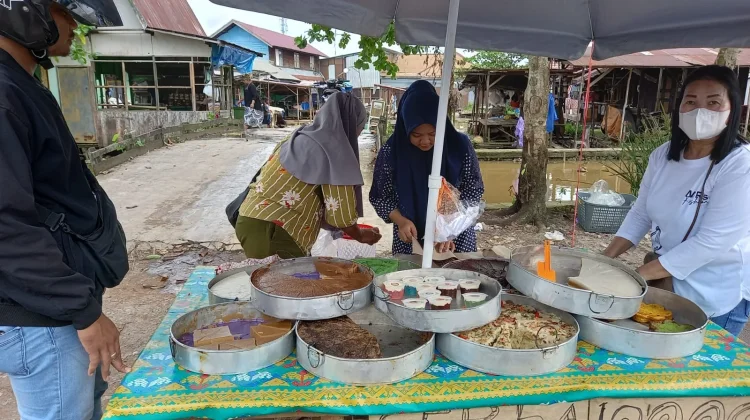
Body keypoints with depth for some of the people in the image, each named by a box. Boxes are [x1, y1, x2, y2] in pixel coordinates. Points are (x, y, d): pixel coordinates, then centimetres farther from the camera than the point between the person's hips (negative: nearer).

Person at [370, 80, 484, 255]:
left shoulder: (460, 145, -12)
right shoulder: (392, 151, -11)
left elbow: (473, 191, -6)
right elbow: (380, 195, -3)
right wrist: (400, 220, -19)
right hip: (410, 240, 0)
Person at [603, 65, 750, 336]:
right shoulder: (663, 155, -4)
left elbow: (711, 242, -27)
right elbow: (640, 214, 2)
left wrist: (637, 276, -28)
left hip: (716, 299, -5)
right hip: (664, 283, 6)